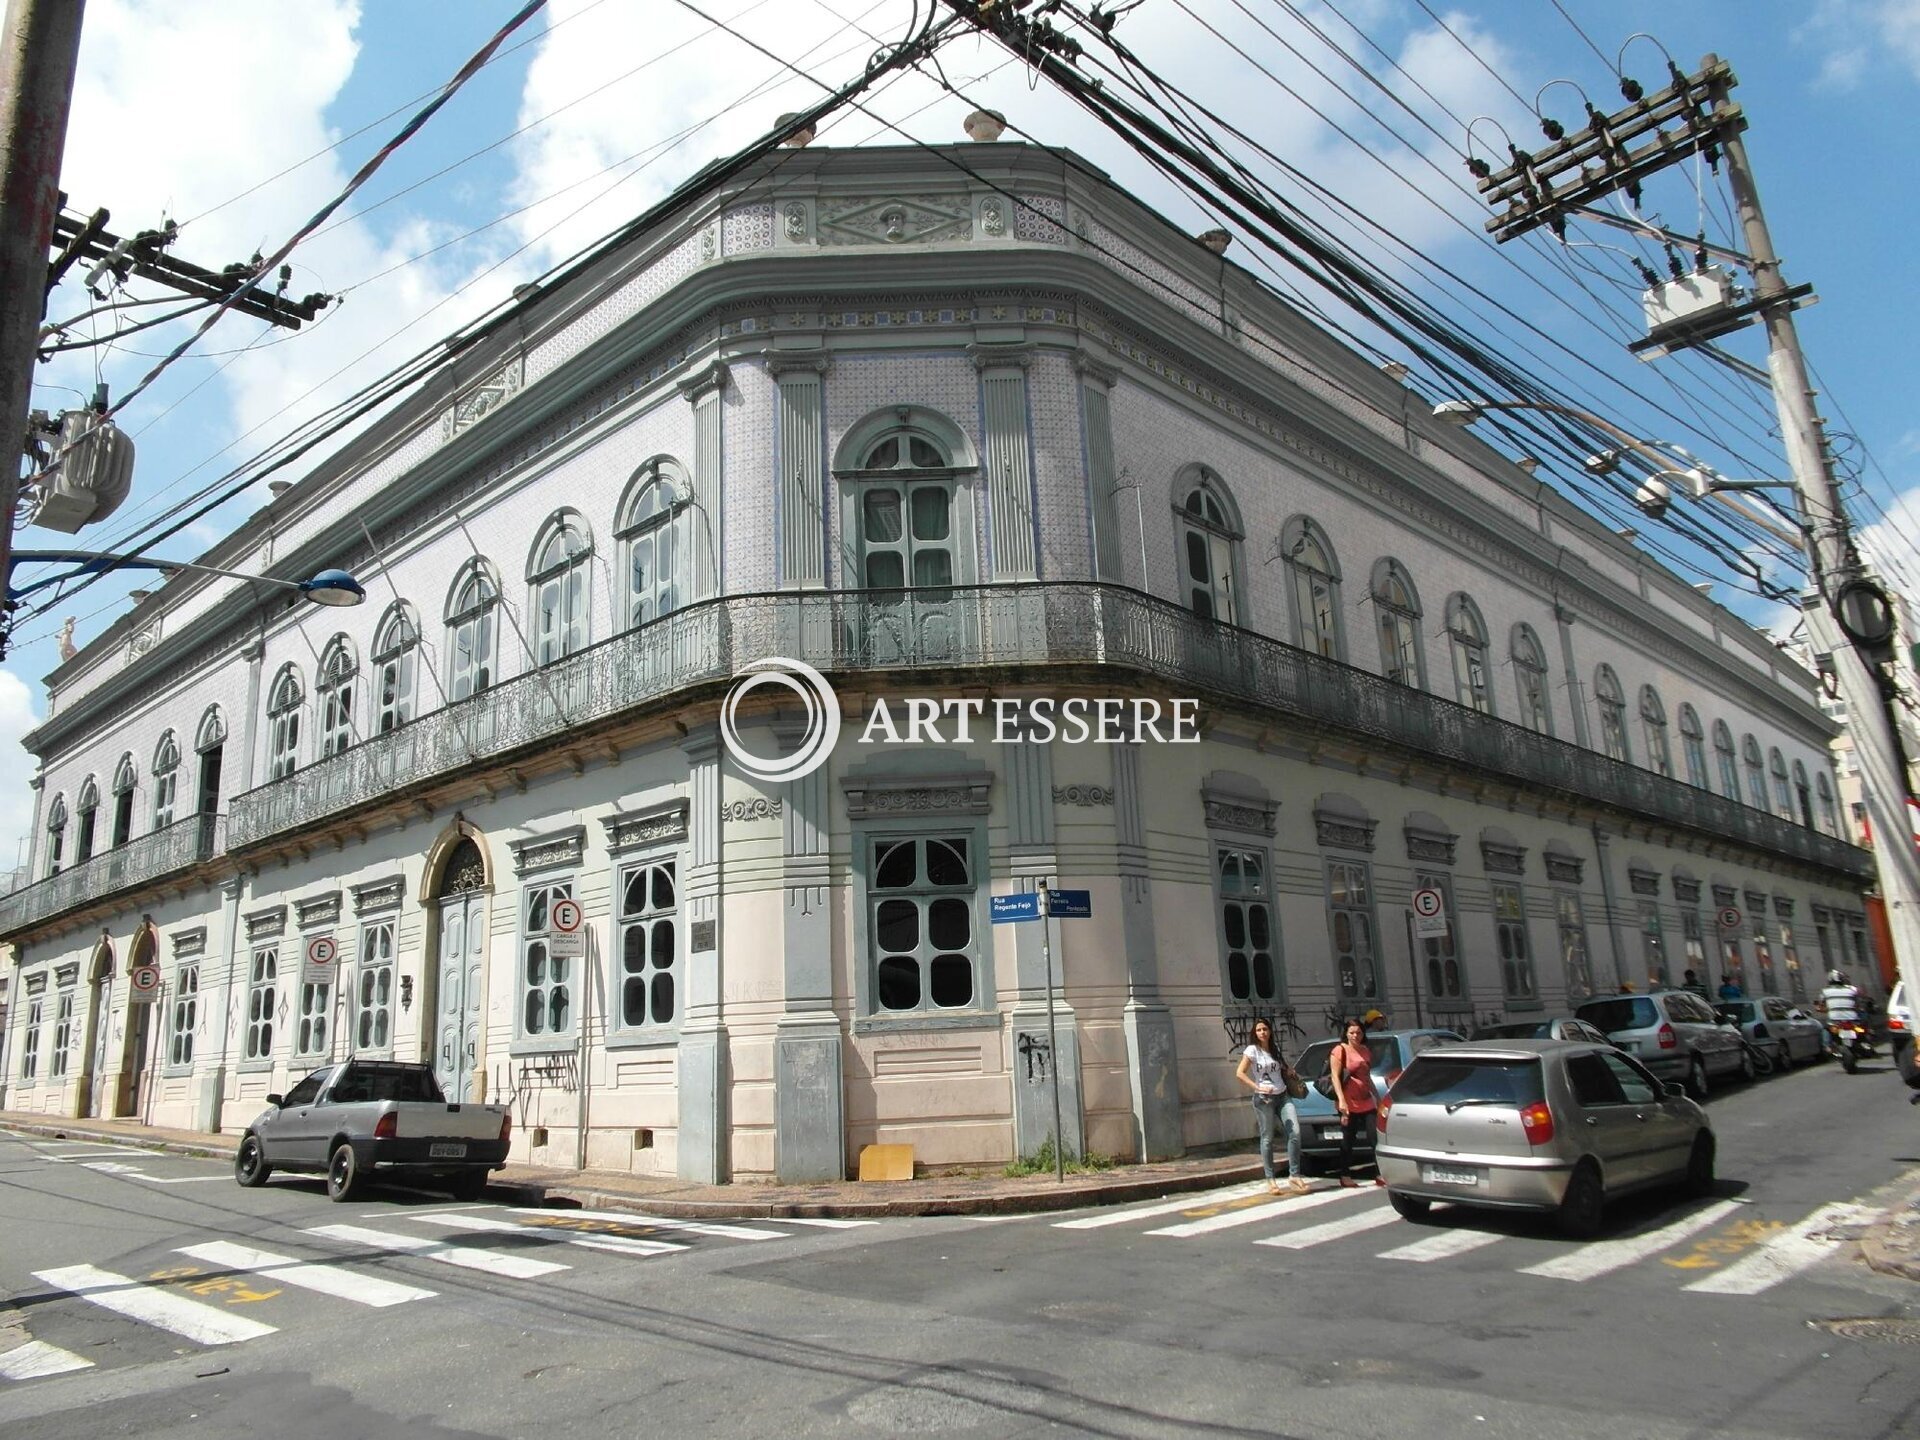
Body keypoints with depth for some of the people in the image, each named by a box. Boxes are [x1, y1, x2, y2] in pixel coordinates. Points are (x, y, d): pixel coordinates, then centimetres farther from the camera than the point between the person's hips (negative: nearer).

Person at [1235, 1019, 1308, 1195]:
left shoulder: (1276, 1049, 12)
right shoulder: (1252, 1050, -6)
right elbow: (1239, 1074, -12)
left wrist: (1290, 1070, 5)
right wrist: (1258, 1087, -21)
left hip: (1282, 1096, 5)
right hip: (1263, 1099, -5)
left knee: (1295, 1132, -7)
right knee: (1267, 1139, 0)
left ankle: (1294, 1175, 1)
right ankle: (1270, 1179, 8)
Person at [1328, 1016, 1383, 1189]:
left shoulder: (1364, 1050, 15)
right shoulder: (1340, 1050, -7)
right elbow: (1335, 1077, -13)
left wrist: (1377, 1097, 24)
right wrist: (1341, 1100, -22)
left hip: (1367, 1102, 6)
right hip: (1349, 1103, -6)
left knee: (1375, 1136, 0)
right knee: (1348, 1139, 1)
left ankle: (1379, 1174, 7)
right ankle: (1345, 1177, 9)